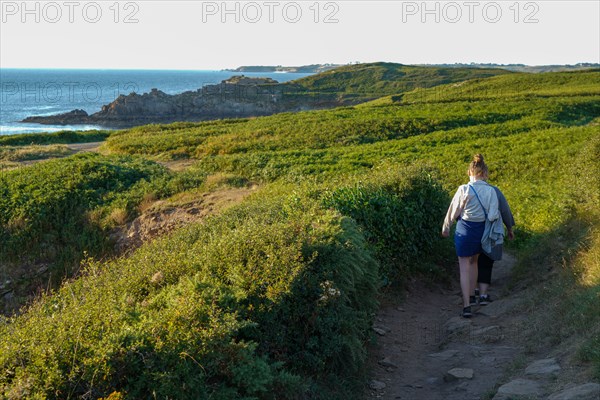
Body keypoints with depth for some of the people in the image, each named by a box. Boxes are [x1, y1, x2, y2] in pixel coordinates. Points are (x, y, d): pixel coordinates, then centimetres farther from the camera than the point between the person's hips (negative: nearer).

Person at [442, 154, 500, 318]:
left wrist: (445, 228, 9)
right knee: (473, 262, 25)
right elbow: (492, 216, -13)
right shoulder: (490, 191, -9)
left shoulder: (464, 190, -16)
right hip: (481, 231, 3)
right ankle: (472, 296, 36)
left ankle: (466, 305, -5)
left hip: (464, 231, -3)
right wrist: (498, 214, 11)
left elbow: (453, 212, -6)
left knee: (464, 268, 1)